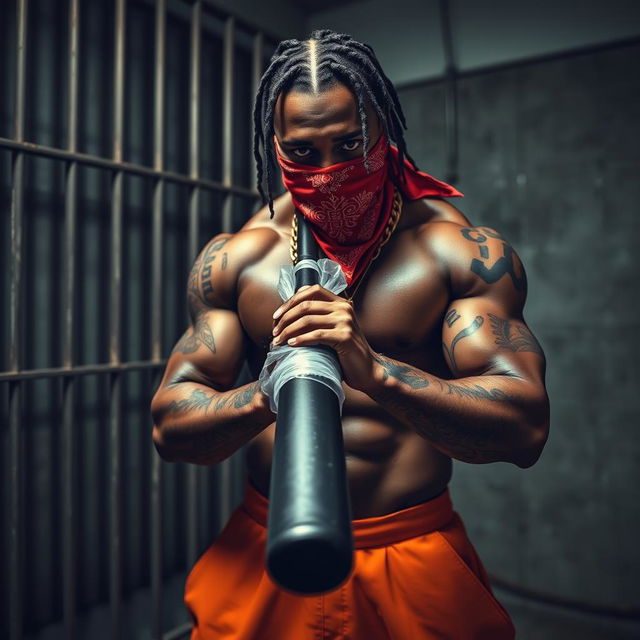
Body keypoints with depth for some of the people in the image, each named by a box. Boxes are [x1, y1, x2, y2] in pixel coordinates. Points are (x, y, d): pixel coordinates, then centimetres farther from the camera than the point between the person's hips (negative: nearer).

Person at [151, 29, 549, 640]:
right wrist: (269, 396, -26)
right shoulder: (231, 260, -2)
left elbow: (525, 428, -17)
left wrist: (375, 372, -32)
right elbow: (168, 424, -5)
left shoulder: (464, 251, -8)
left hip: (416, 566, -1)